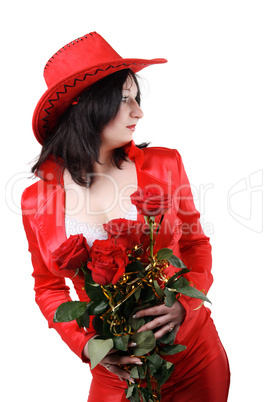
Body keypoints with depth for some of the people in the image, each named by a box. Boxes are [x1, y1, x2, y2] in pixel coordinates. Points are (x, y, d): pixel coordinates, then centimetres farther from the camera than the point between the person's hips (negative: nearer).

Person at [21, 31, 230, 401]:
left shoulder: (165, 164, -7)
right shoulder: (38, 200, -8)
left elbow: (196, 244, 3)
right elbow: (49, 287, 4)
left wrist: (184, 304, -15)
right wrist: (84, 343, -12)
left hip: (195, 354, 1)